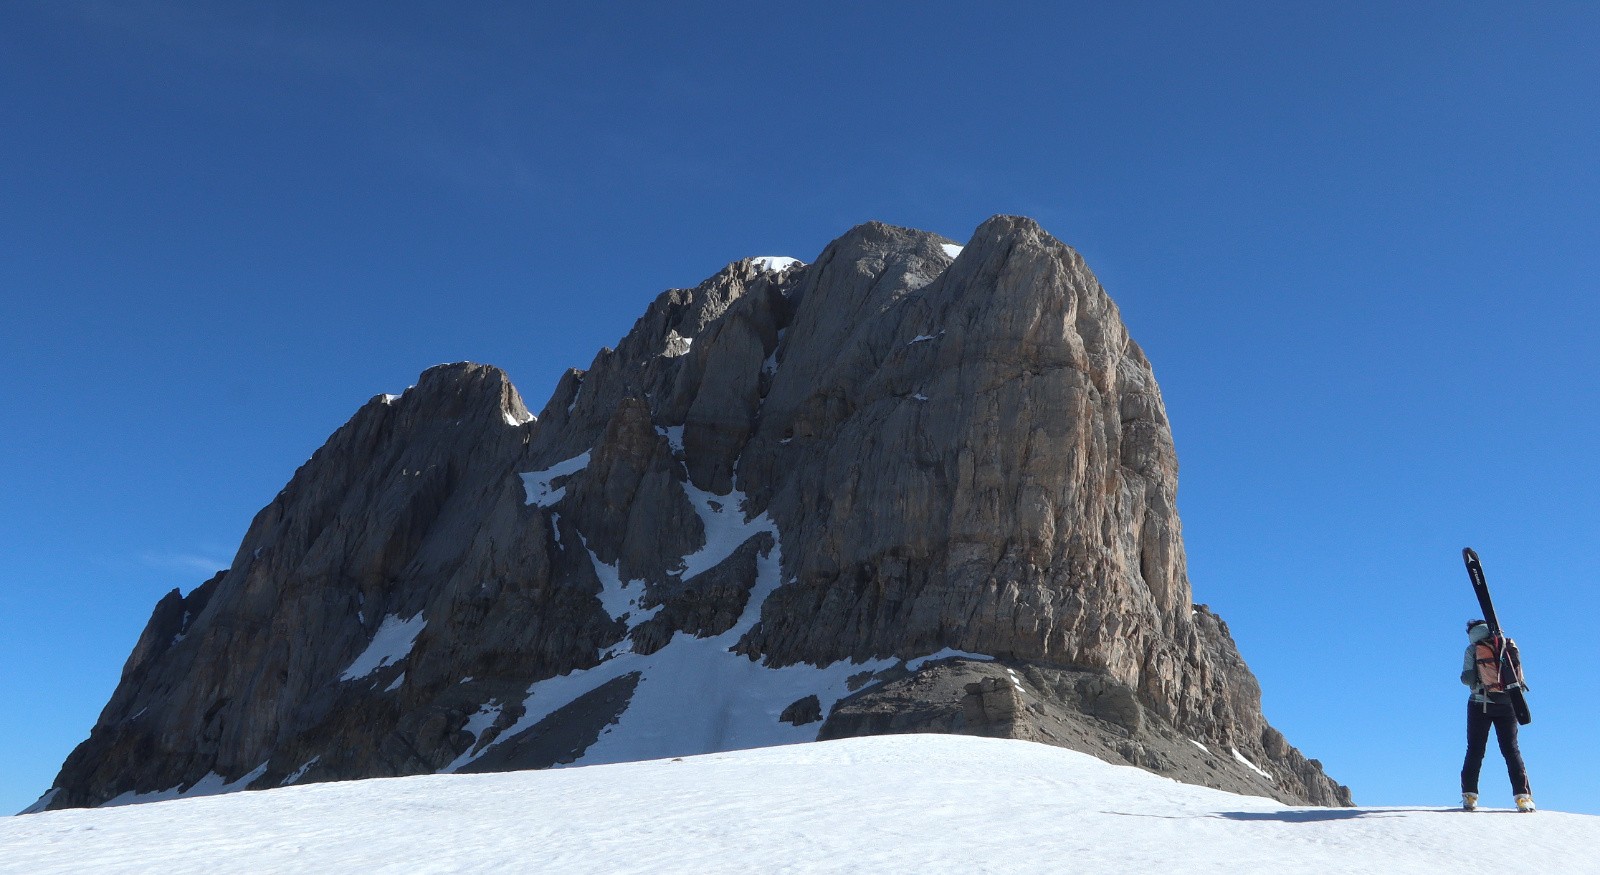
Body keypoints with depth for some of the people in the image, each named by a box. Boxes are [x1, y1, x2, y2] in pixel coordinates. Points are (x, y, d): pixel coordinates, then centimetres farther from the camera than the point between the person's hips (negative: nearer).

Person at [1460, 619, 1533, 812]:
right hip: (1507, 705, 2)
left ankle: (1469, 795, -1)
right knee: (1511, 749, 7)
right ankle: (1523, 796, -4)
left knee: (1475, 750, 4)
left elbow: (1467, 678, -6)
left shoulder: (1473, 649, 0)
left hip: (1480, 704, -2)